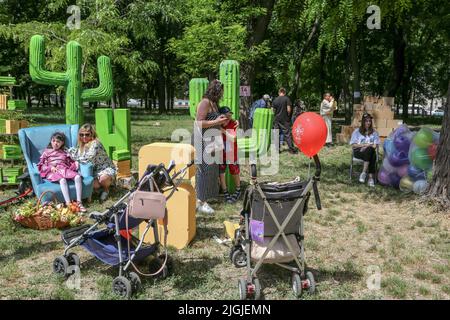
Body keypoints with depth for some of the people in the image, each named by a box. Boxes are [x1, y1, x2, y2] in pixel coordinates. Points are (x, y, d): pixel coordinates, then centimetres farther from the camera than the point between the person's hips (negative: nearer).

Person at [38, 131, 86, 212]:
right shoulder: (47, 152, 19)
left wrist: (75, 164, -1)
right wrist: (50, 168, -6)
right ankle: (68, 204, -46)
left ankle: (79, 202, -30)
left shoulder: (65, 152, 26)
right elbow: (40, 165, 12)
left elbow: (72, 162, 23)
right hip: (53, 172, -3)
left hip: (65, 169, 3)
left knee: (77, 177, -28)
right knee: (63, 180, -38)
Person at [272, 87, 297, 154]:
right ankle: (291, 149, 2)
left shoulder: (275, 100, 3)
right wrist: (288, 116, 5)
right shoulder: (287, 98, -6)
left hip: (277, 119, 3)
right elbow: (289, 109, -12)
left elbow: (273, 110, 5)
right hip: (285, 119, -3)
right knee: (288, 134, 1)